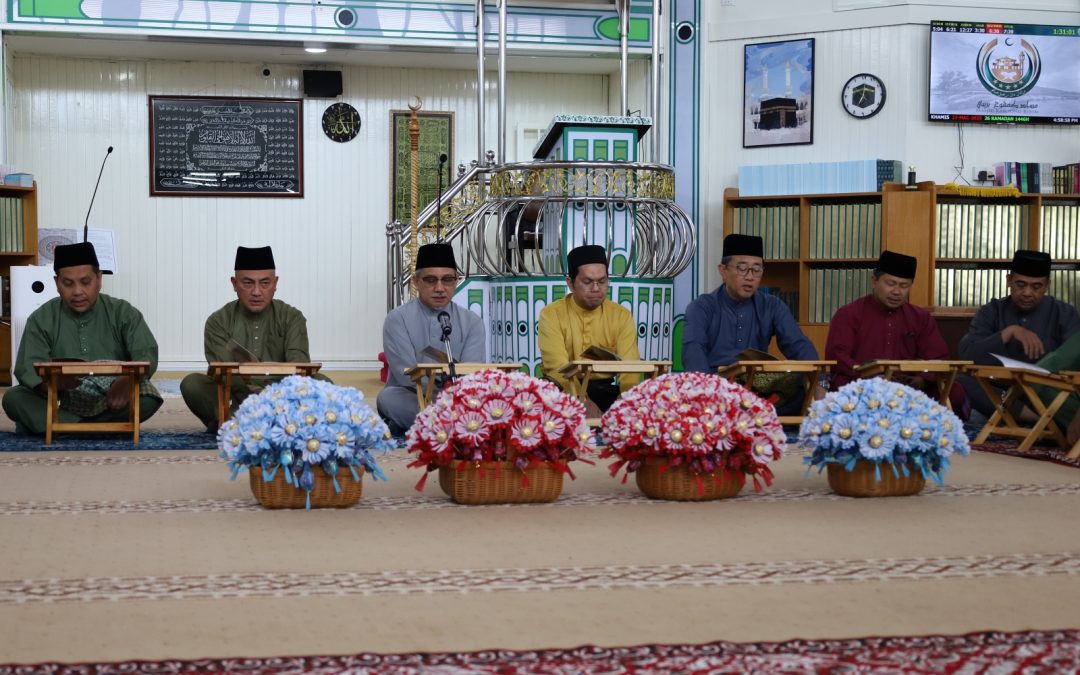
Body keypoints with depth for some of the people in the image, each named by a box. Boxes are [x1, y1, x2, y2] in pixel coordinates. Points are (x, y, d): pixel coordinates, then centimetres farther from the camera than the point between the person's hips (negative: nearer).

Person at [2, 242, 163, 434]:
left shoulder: (123, 313, 2)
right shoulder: (41, 319, 2)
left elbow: (146, 355, -10)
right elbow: (28, 368, -9)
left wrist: (128, 381, -34)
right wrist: (51, 383, -34)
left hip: (111, 404, 0)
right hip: (61, 403, 0)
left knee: (148, 399, -30)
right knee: (13, 399, -24)